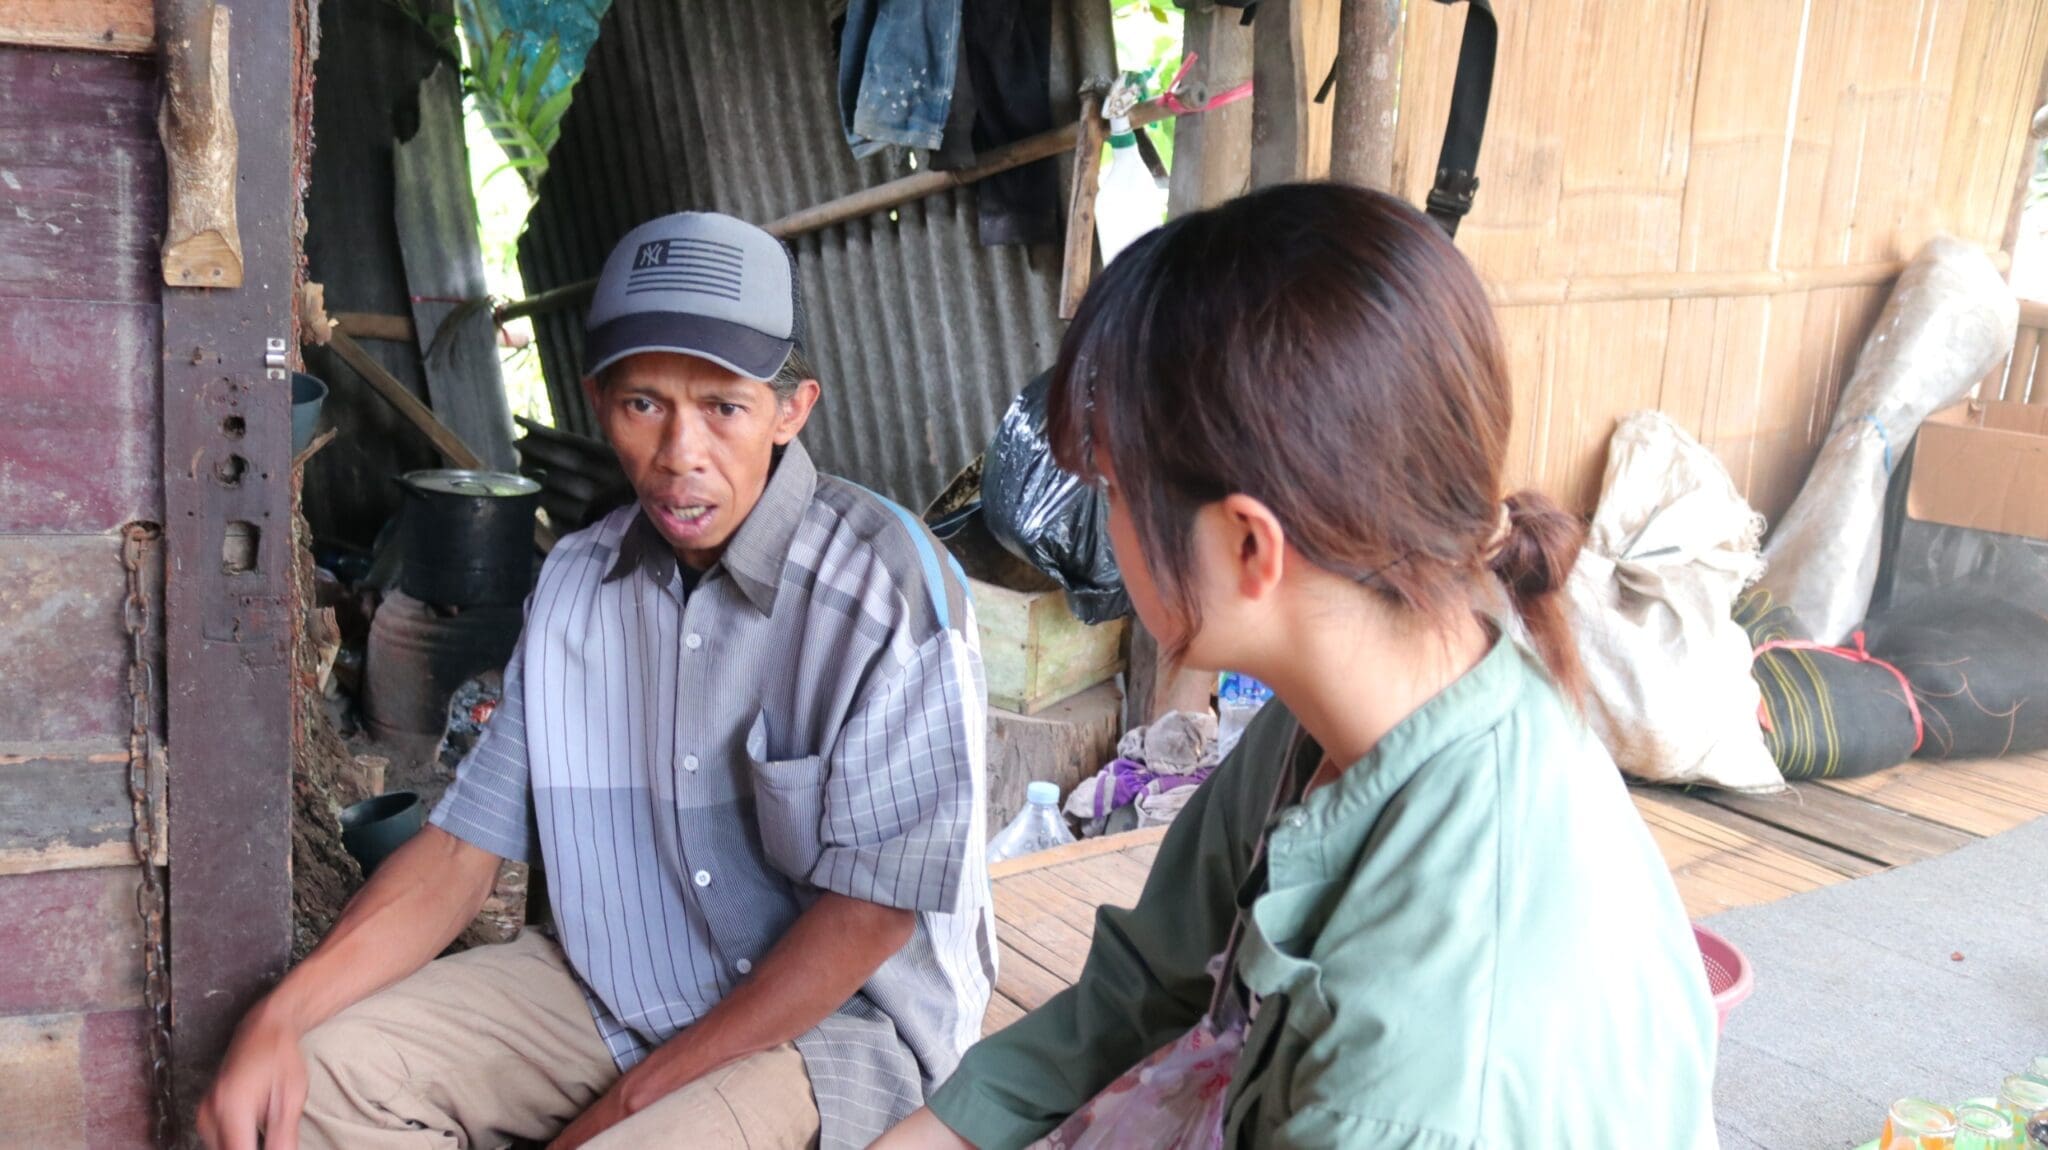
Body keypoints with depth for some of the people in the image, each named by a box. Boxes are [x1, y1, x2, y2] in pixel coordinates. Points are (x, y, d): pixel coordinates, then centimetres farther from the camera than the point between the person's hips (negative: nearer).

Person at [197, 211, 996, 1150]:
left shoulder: (889, 587, -20)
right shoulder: (575, 581, 0)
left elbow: (874, 905, -18)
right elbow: (465, 841, 3)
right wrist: (279, 1016, -13)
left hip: (839, 1013, -5)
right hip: (616, 984, 5)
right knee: (328, 1073, -8)